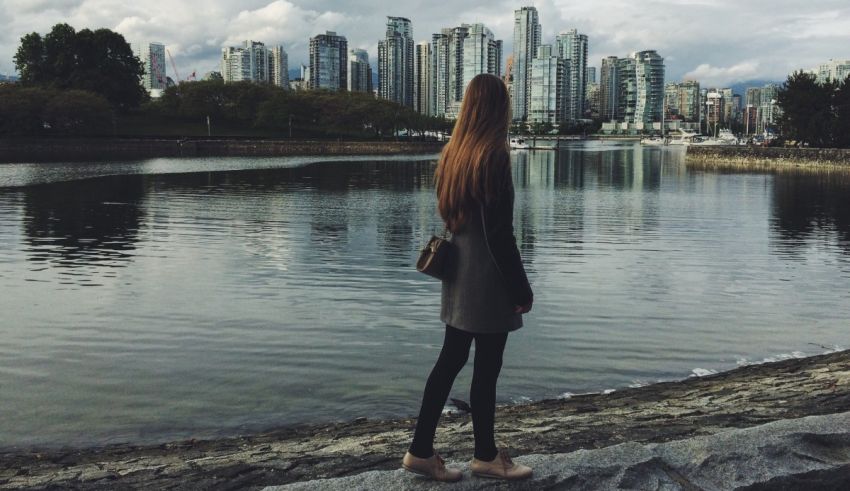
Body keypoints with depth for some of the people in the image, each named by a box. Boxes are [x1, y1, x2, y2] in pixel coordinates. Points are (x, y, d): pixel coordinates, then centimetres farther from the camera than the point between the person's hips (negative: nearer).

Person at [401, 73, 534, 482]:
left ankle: (421, 451, 19)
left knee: (450, 361, 14)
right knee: (486, 369, 6)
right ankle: (486, 457, 21)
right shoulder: (493, 157, -18)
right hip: (487, 280, -8)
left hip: (457, 276, 8)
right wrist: (521, 288, -11)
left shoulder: (451, 154, 5)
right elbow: (499, 235, -19)